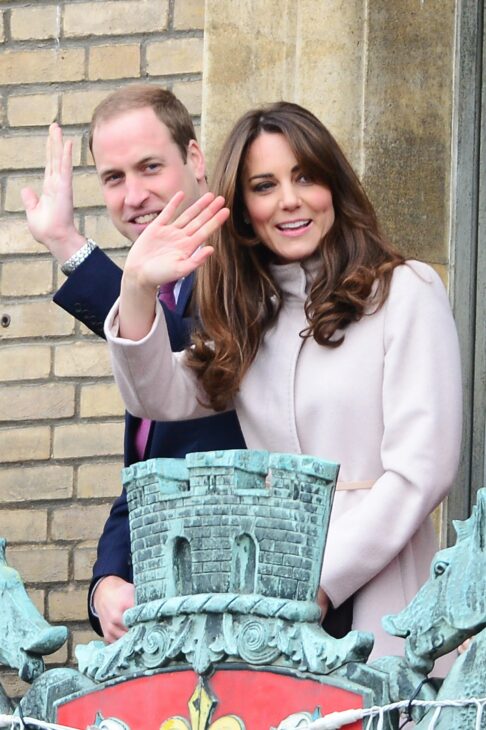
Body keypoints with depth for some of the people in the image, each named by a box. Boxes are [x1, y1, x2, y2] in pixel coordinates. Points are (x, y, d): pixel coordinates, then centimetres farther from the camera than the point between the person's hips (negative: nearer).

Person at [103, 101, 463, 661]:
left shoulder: (406, 293, 0)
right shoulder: (247, 317, 18)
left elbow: (422, 469, -7)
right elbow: (160, 398, 5)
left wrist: (320, 584, -13)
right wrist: (138, 289, -10)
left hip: (375, 590, -4)